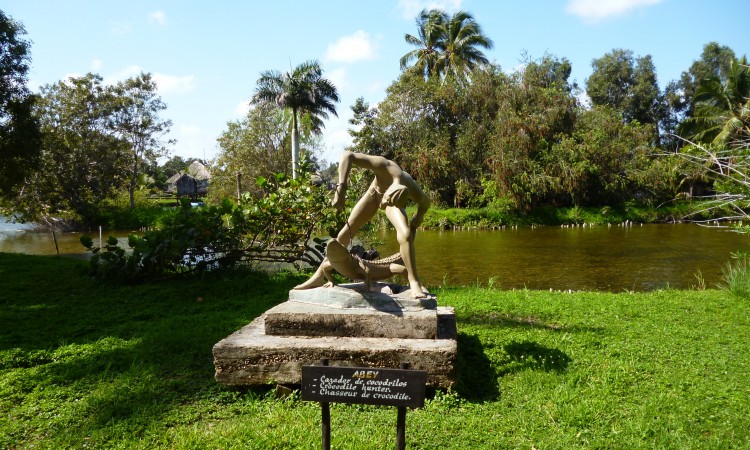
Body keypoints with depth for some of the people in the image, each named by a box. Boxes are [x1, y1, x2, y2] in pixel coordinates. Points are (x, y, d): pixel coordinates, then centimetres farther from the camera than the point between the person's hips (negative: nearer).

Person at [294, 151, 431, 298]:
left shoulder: (415, 193, -38)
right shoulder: (383, 166, -44)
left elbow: (425, 203, -11)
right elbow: (347, 155, -43)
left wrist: (414, 225, -6)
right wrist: (341, 189, -50)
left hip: (396, 202, -1)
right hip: (374, 193, 1)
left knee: (405, 235, -29)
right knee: (346, 232, -3)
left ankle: (414, 282, -18)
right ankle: (319, 276, 6)